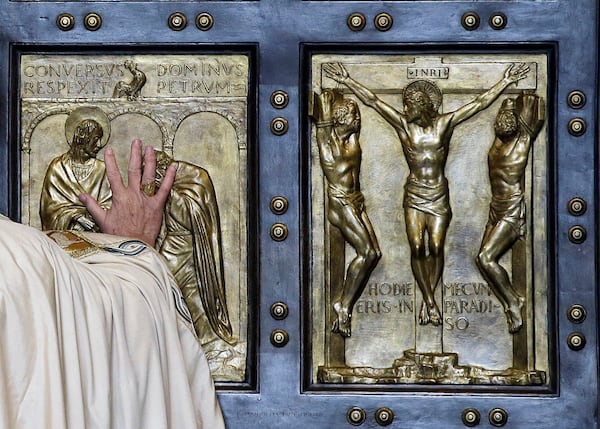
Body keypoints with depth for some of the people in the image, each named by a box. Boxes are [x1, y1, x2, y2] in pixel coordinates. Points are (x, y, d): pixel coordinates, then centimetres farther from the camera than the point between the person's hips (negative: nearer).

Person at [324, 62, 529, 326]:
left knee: (436, 247, -6)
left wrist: (506, 82, 2)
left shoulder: (445, 124, 1)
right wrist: (346, 81, -6)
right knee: (417, 248, -8)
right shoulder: (403, 125, 1)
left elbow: (481, 103, 3)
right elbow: (372, 100, -2)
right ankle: (430, 301, 0)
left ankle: (427, 301, 4)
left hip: (439, 195, 0)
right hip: (414, 195, 0)